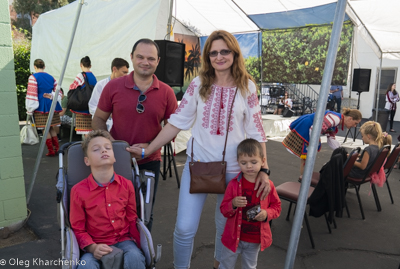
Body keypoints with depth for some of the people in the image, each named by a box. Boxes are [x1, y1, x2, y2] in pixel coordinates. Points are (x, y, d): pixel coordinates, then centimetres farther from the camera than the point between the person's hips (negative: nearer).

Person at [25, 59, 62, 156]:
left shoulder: (33, 77, -5)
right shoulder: (51, 77, 12)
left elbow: (31, 94, -9)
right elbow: (58, 92, 10)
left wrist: (30, 109, -5)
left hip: (41, 107, -5)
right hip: (52, 106, 5)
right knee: (51, 127, 14)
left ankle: (51, 150, 4)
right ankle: (57, 148, 14)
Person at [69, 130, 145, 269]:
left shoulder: (126, 185, -3)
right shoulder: (78, 190, -10)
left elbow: (132, 220, 7)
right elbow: (78, 229, -1)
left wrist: (140, 247, 2)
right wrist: (92, 248, -18)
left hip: (123, 240, 2)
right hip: (96, 245, -1)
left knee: (134, 257, -28)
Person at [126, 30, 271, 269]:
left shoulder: (247, 87, -4)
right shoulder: (198, 85, -2)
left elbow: (256, 132, -2)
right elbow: (177, 121, 0)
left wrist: (263, 169, -7)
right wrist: (148, 150, -1)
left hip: (233, 168, 0)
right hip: (197, 162, 0)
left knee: (226, 225, 16)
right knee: (184, 229, -2)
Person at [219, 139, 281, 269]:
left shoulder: (268, 185, -11)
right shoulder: (234, 184, -14)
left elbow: (276, 206, 1)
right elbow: (224, 210, -9)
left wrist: (267, 213, -18)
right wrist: (233, 204, -29)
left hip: (256, 239, 1)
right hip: (234, 237, -1)